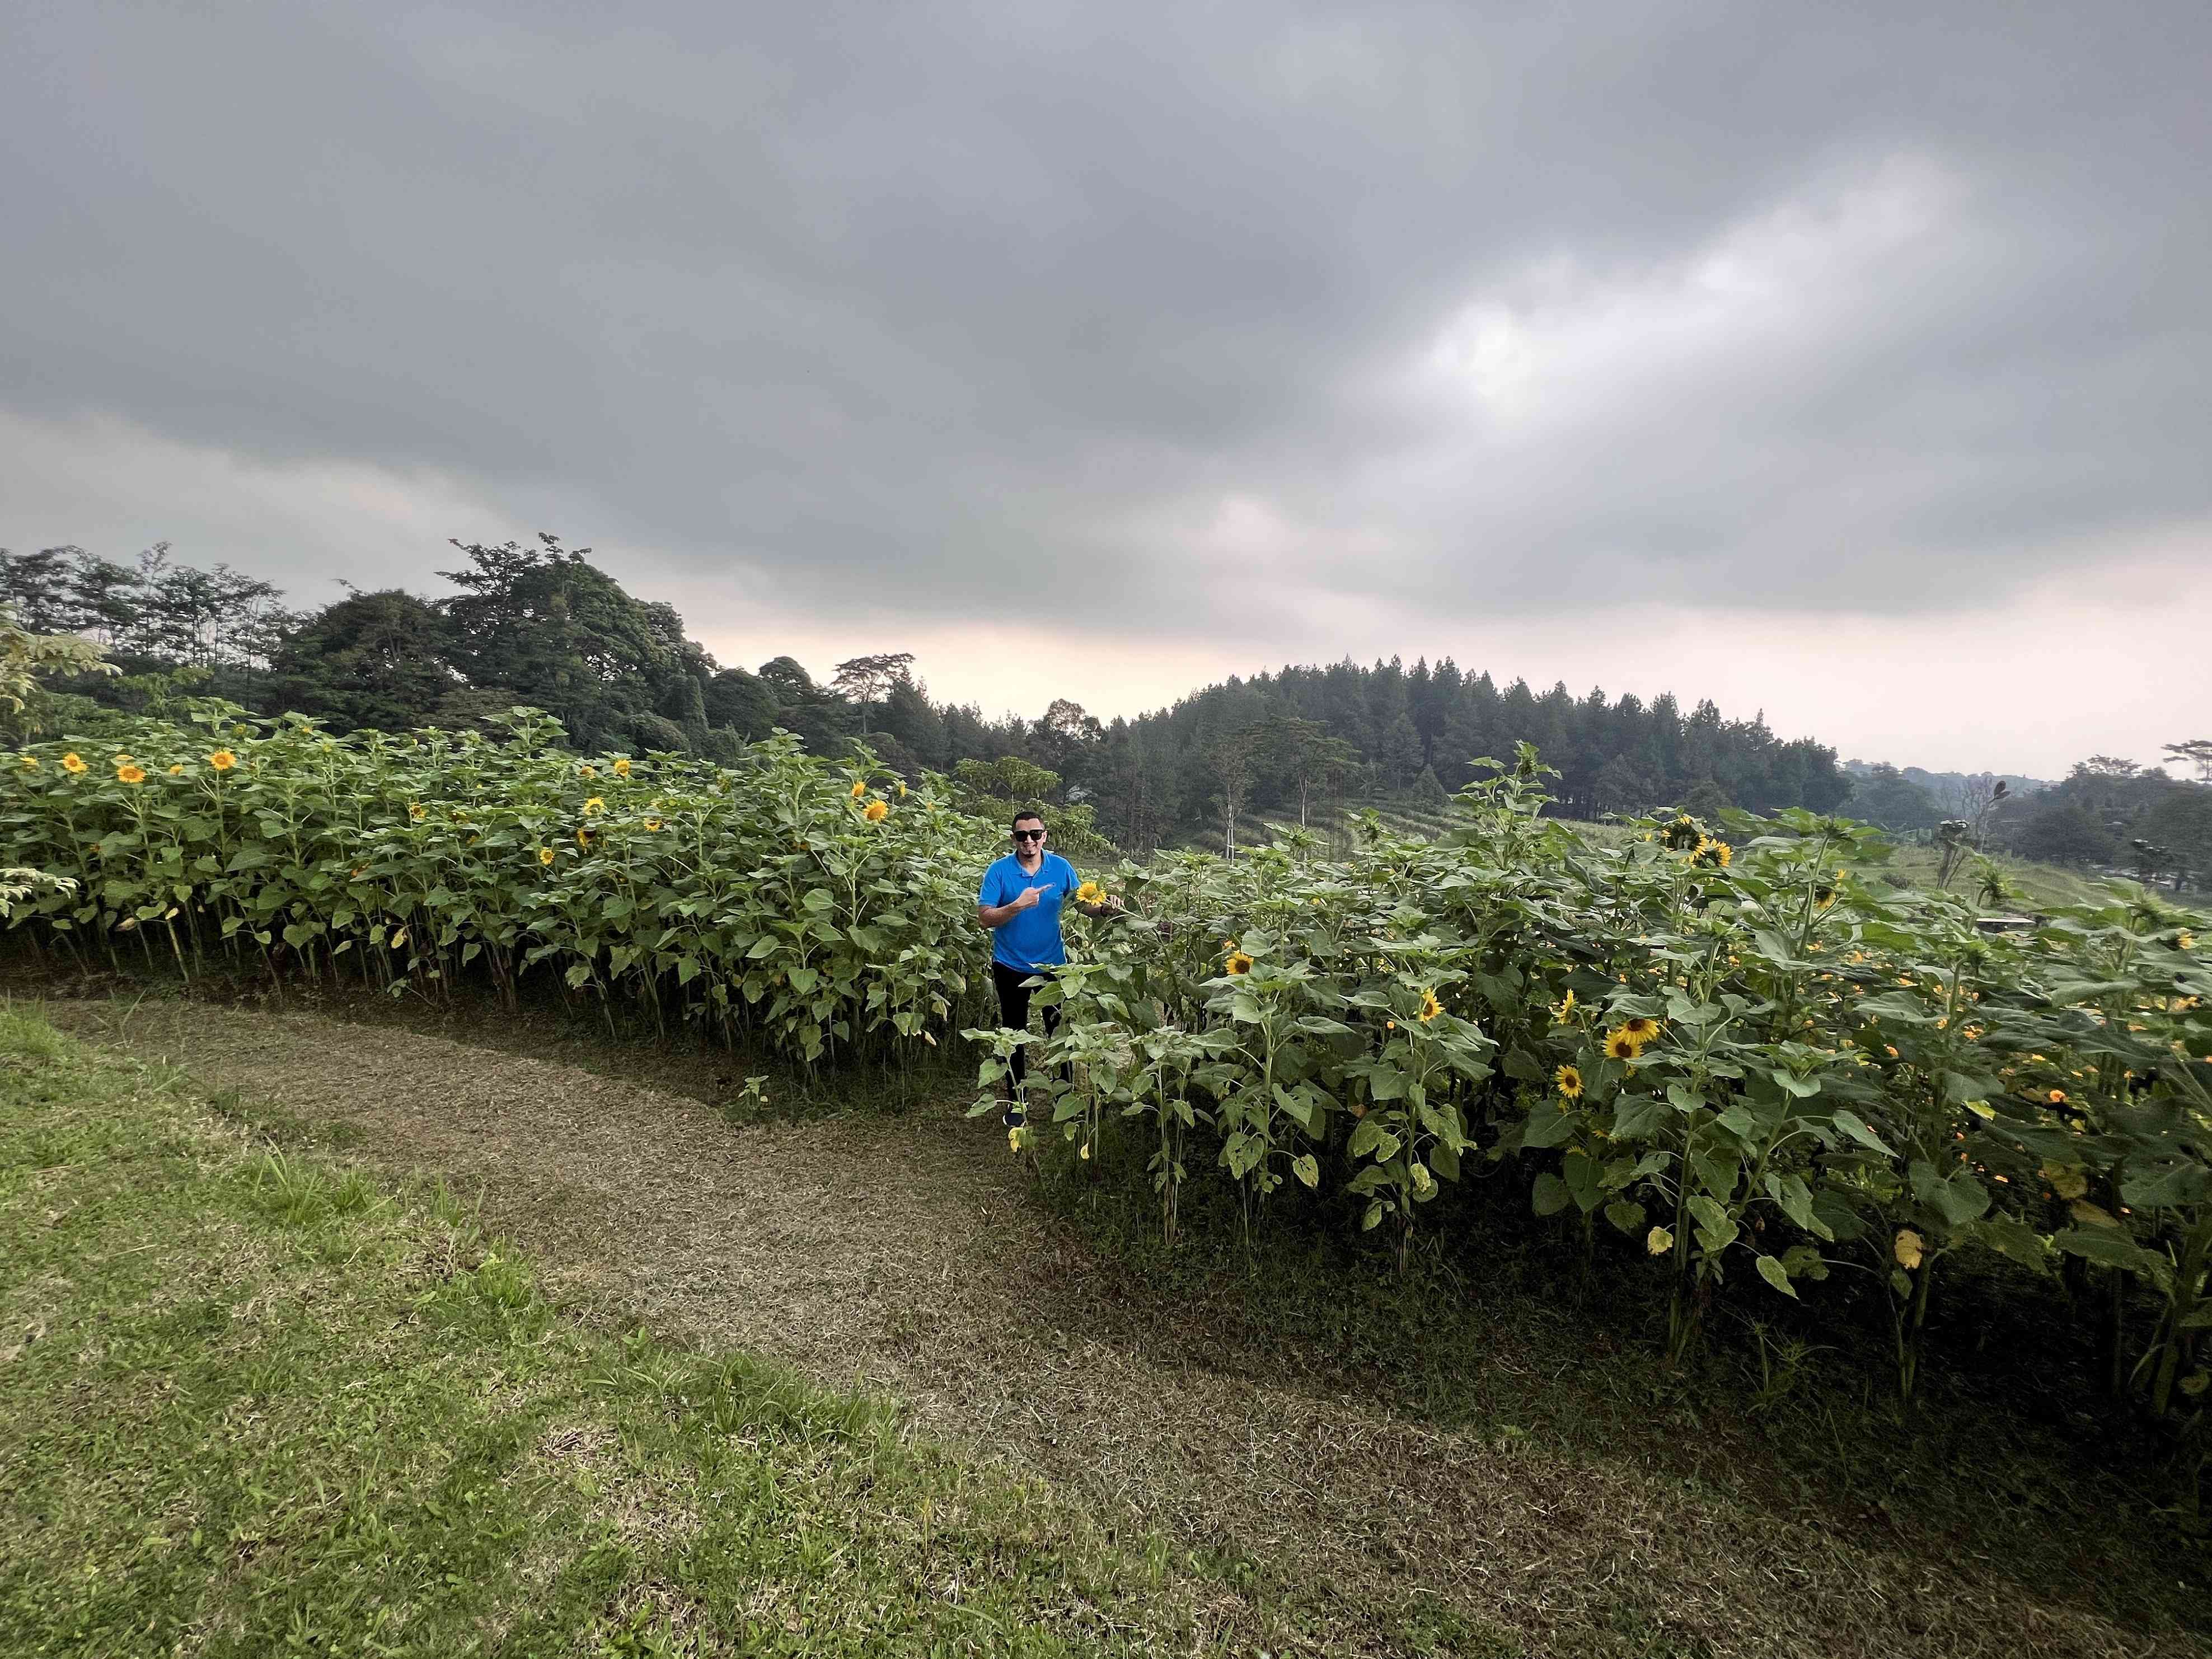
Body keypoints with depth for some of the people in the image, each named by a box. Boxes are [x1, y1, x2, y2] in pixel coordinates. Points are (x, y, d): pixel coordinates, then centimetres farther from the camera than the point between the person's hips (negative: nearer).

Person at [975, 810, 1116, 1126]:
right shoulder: (999, 870, -13)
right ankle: (1016, 1100, 28)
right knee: (1014, 1033, 13)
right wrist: (1018, 905, -32)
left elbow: (1082, 903, -4)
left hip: (1052, 963, 1)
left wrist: (1103, 909, -25)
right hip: (1010, 966, -1)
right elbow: (985, 918, -17)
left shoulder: (1061, 868, -6)